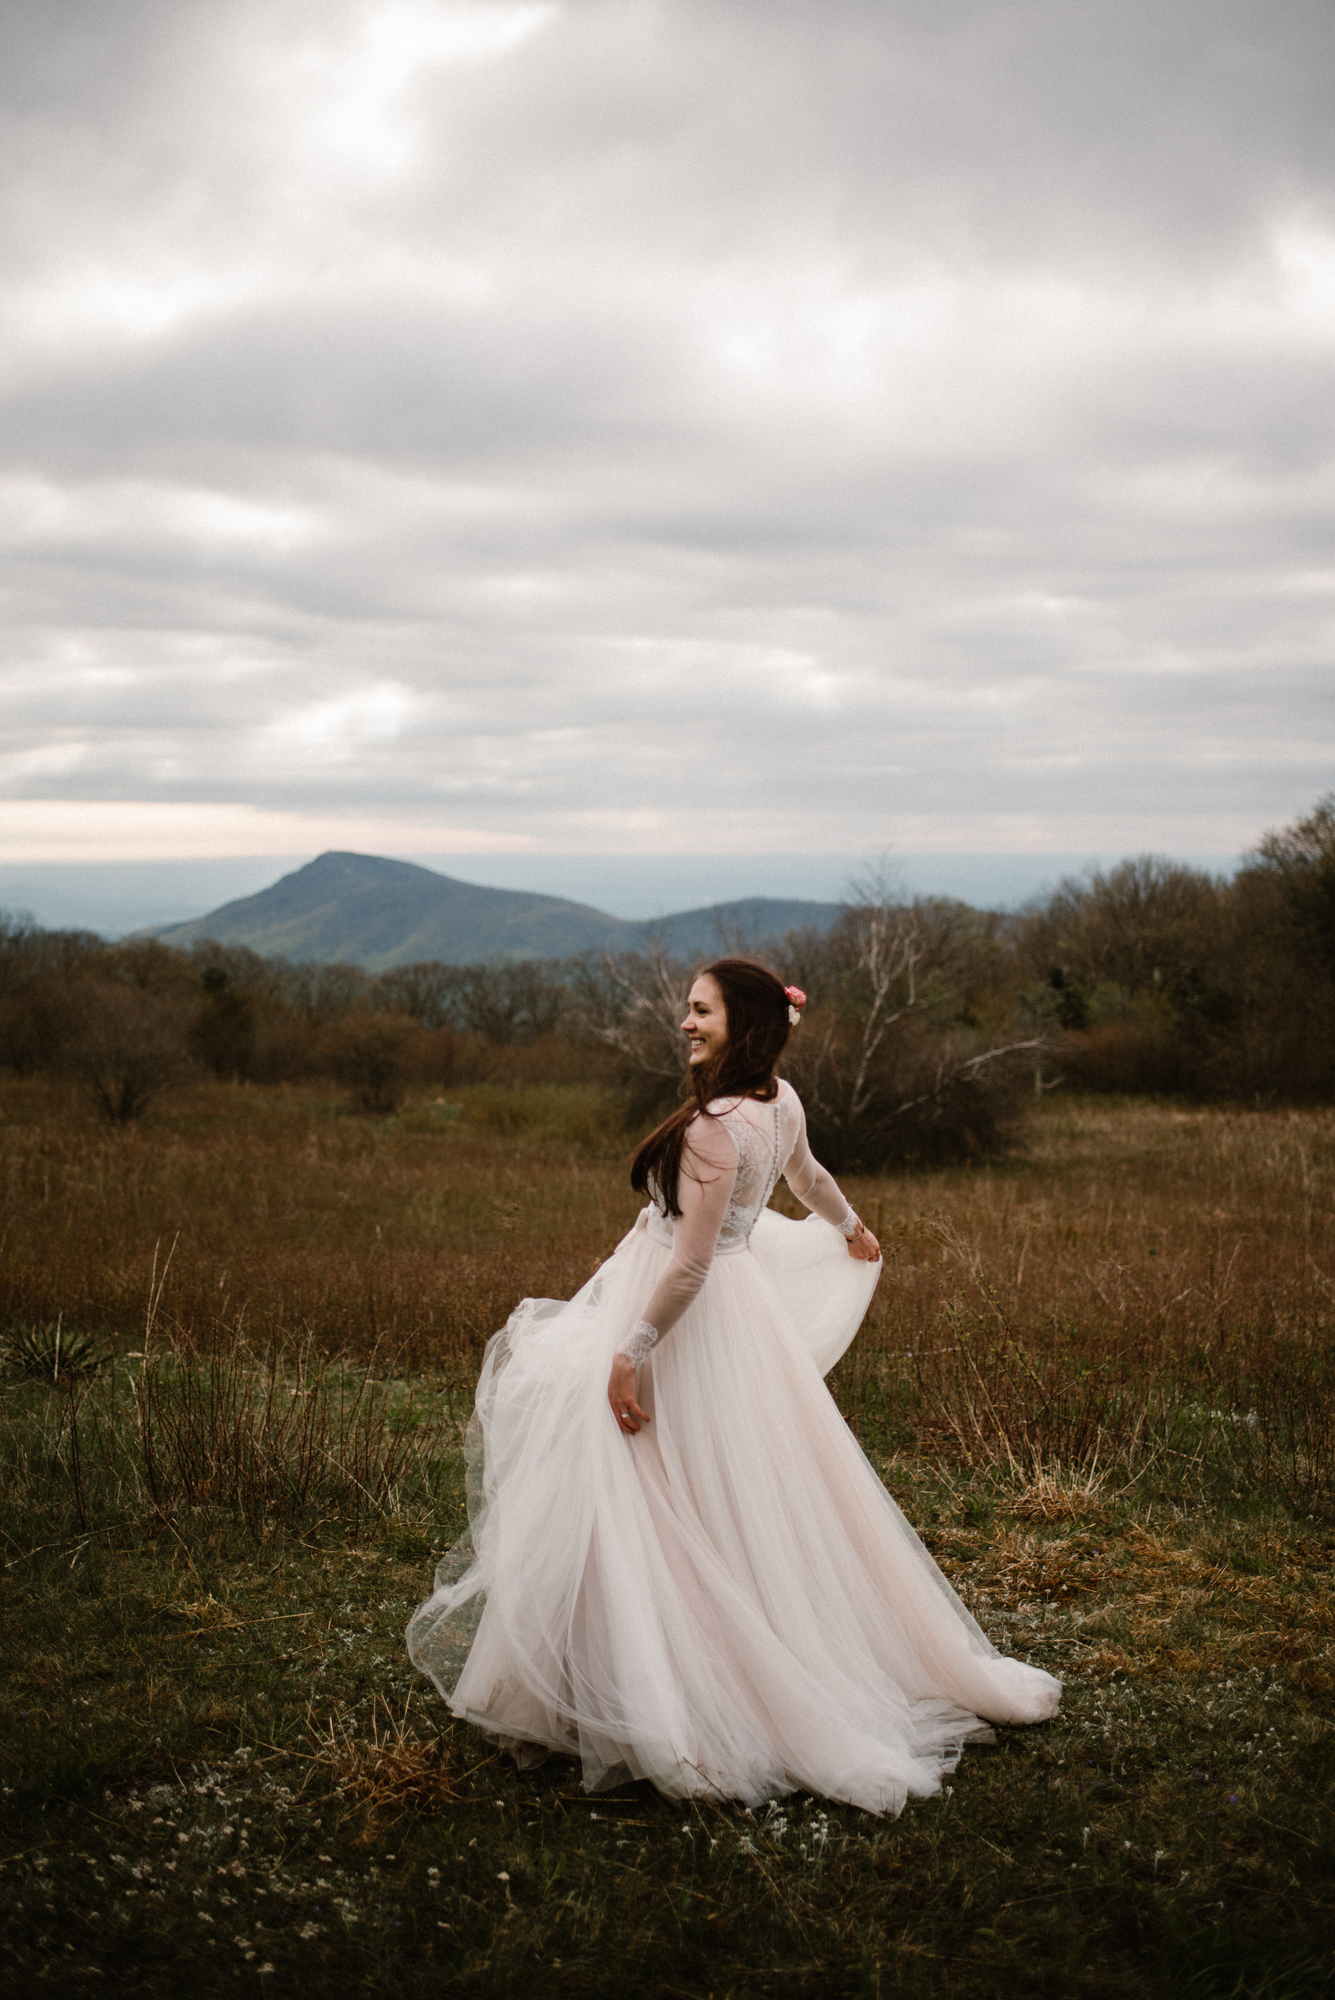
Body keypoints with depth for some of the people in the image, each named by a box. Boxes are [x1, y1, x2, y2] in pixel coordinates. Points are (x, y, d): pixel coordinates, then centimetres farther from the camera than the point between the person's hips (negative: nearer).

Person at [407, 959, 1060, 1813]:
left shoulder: (715, 1128, -26)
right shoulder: (782, 1102, 1)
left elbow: (689, 1265, -26)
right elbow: (808, 1175, 23)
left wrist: (630, 1354, -20)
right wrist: (850, 1229, 42)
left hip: (689, 1320, -9)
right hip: (744, 1299, 9)